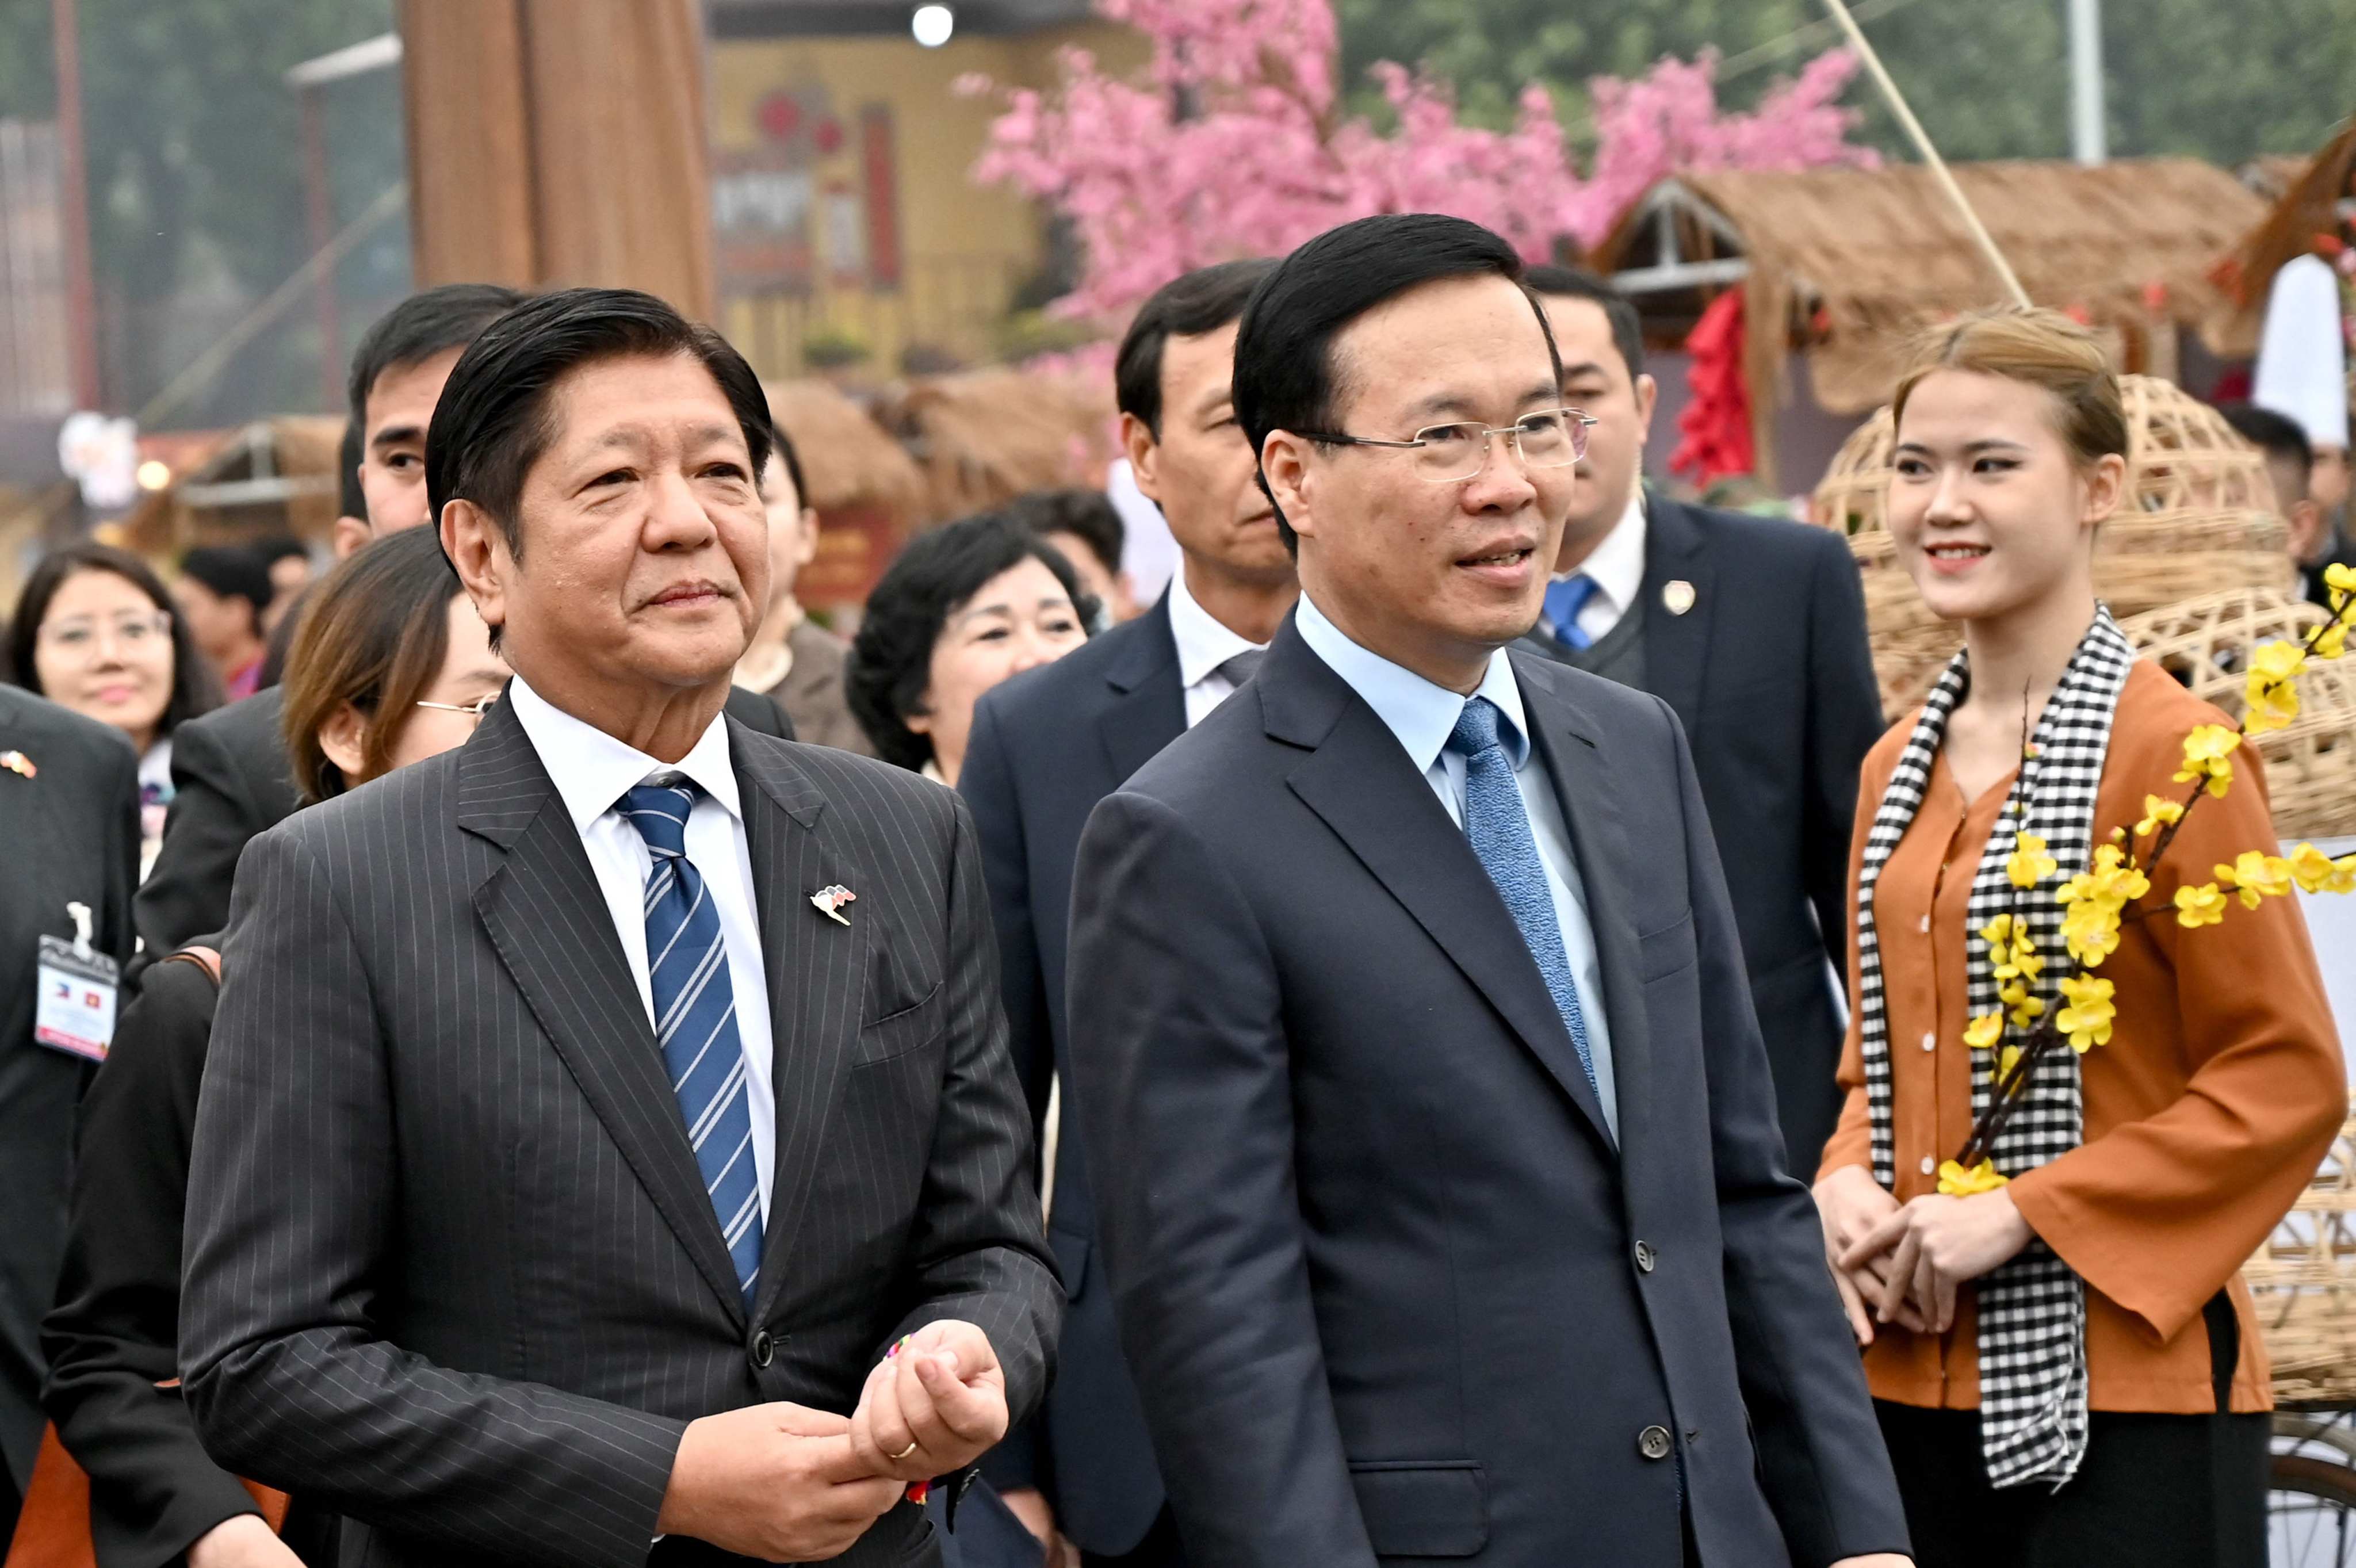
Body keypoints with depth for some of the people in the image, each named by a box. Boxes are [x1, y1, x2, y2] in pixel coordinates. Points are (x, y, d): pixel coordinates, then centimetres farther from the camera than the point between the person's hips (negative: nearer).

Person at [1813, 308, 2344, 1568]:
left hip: (2122, 1404, -6)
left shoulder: (2168, 752, -9)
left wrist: (2016, 1214, -15)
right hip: (1909, 1382, 6)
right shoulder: (1899, 767, 11)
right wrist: (1847, 1187, -1)